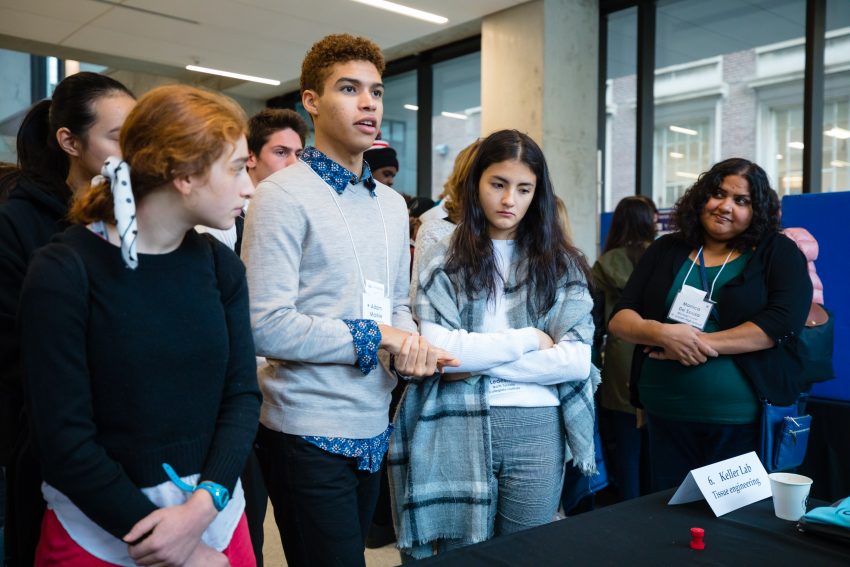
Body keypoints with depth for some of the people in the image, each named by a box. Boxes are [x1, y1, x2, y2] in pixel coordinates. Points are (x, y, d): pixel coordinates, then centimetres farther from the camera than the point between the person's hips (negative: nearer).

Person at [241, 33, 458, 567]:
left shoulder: (393, 204, 11)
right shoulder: (284, 194, -13)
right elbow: (268, 325, -21)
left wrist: (411, 344, -6)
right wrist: (376, 337, -16)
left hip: (373, 426, 8)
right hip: (310, 432, -7)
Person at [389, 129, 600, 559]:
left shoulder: (560, 263, 4)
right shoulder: (444, 259, 1)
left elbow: (577, 360, -7)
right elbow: (436, 349, -13)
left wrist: (477, 361, -11)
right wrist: (528, 339, -8)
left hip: (537, 431, 1)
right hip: (458, 431, -1)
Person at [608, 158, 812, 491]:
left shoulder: (779, 253, 2)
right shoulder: (665, 251, 8)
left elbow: (784, 321, -13)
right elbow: (619, 319, 2)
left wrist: (702, 344, -18)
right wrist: (662, 332, -18)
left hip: (747, 422, -2)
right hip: (666, 418, 3)